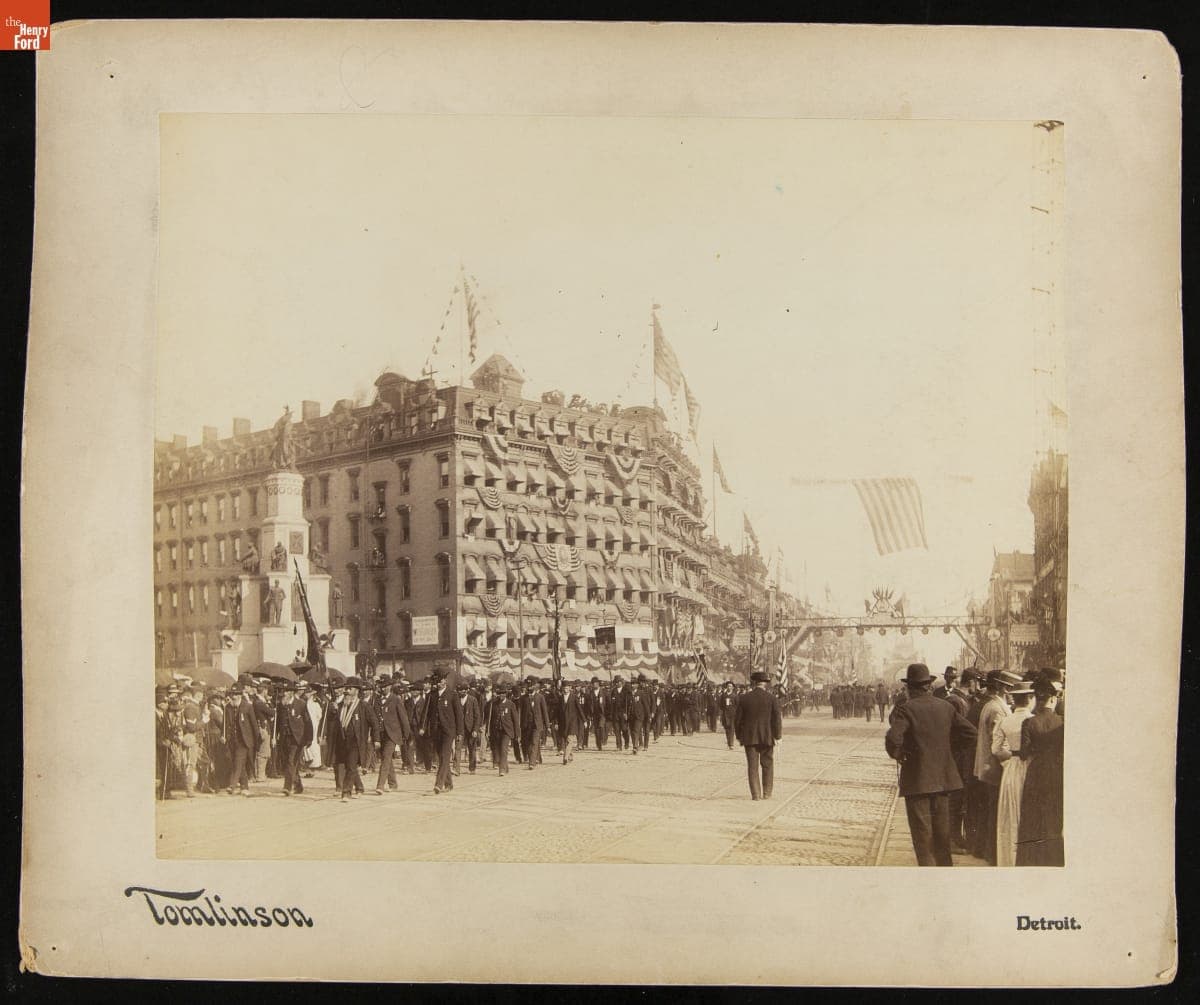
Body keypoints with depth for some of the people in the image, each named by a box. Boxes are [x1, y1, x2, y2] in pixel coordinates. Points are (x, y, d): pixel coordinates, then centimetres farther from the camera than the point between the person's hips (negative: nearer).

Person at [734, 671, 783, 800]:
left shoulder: (744, 698, -3)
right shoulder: (771, 698, -6)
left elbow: (738, 719, 1)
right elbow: (777, 718, -6)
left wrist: (739, 736, 11)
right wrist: (778, 736, 2)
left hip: (749, 737, 0)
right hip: (767, 736, 0)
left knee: (753, 766, 4)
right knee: (767, 765, 12)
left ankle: (756, 794, 2)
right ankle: (767, 793, 13)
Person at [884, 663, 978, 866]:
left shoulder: (905, 710, -14)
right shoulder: (945, 707, 3)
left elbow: (893, 739, -29)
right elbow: (970, 733, 6)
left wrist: (897, 755, -9)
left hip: (917, 781, -5)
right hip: (943, 779, 5)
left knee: (922, 834, 3)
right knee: (942, 831, 18)